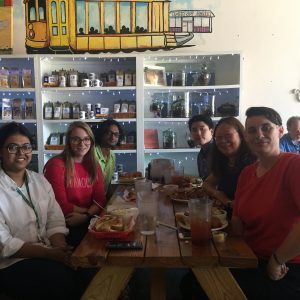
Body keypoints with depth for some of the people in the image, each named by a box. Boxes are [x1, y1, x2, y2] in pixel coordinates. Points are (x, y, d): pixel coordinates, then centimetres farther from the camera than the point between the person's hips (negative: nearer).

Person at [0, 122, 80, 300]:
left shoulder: (40, 181, 8)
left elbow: (55, 222, 4)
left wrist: (61, 247, -16)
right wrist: (49, 253, -21)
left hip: (49, 252, 5)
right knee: (66, 279, -27)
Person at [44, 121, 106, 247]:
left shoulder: (94, 165, 10)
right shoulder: (56, 164, -9)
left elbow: (100, 199, 3)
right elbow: (61, 205, -12)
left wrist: (86, 216, -15)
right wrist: (88, 210, -4)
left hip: (87, 221, 5)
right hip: (62, 224, -5)